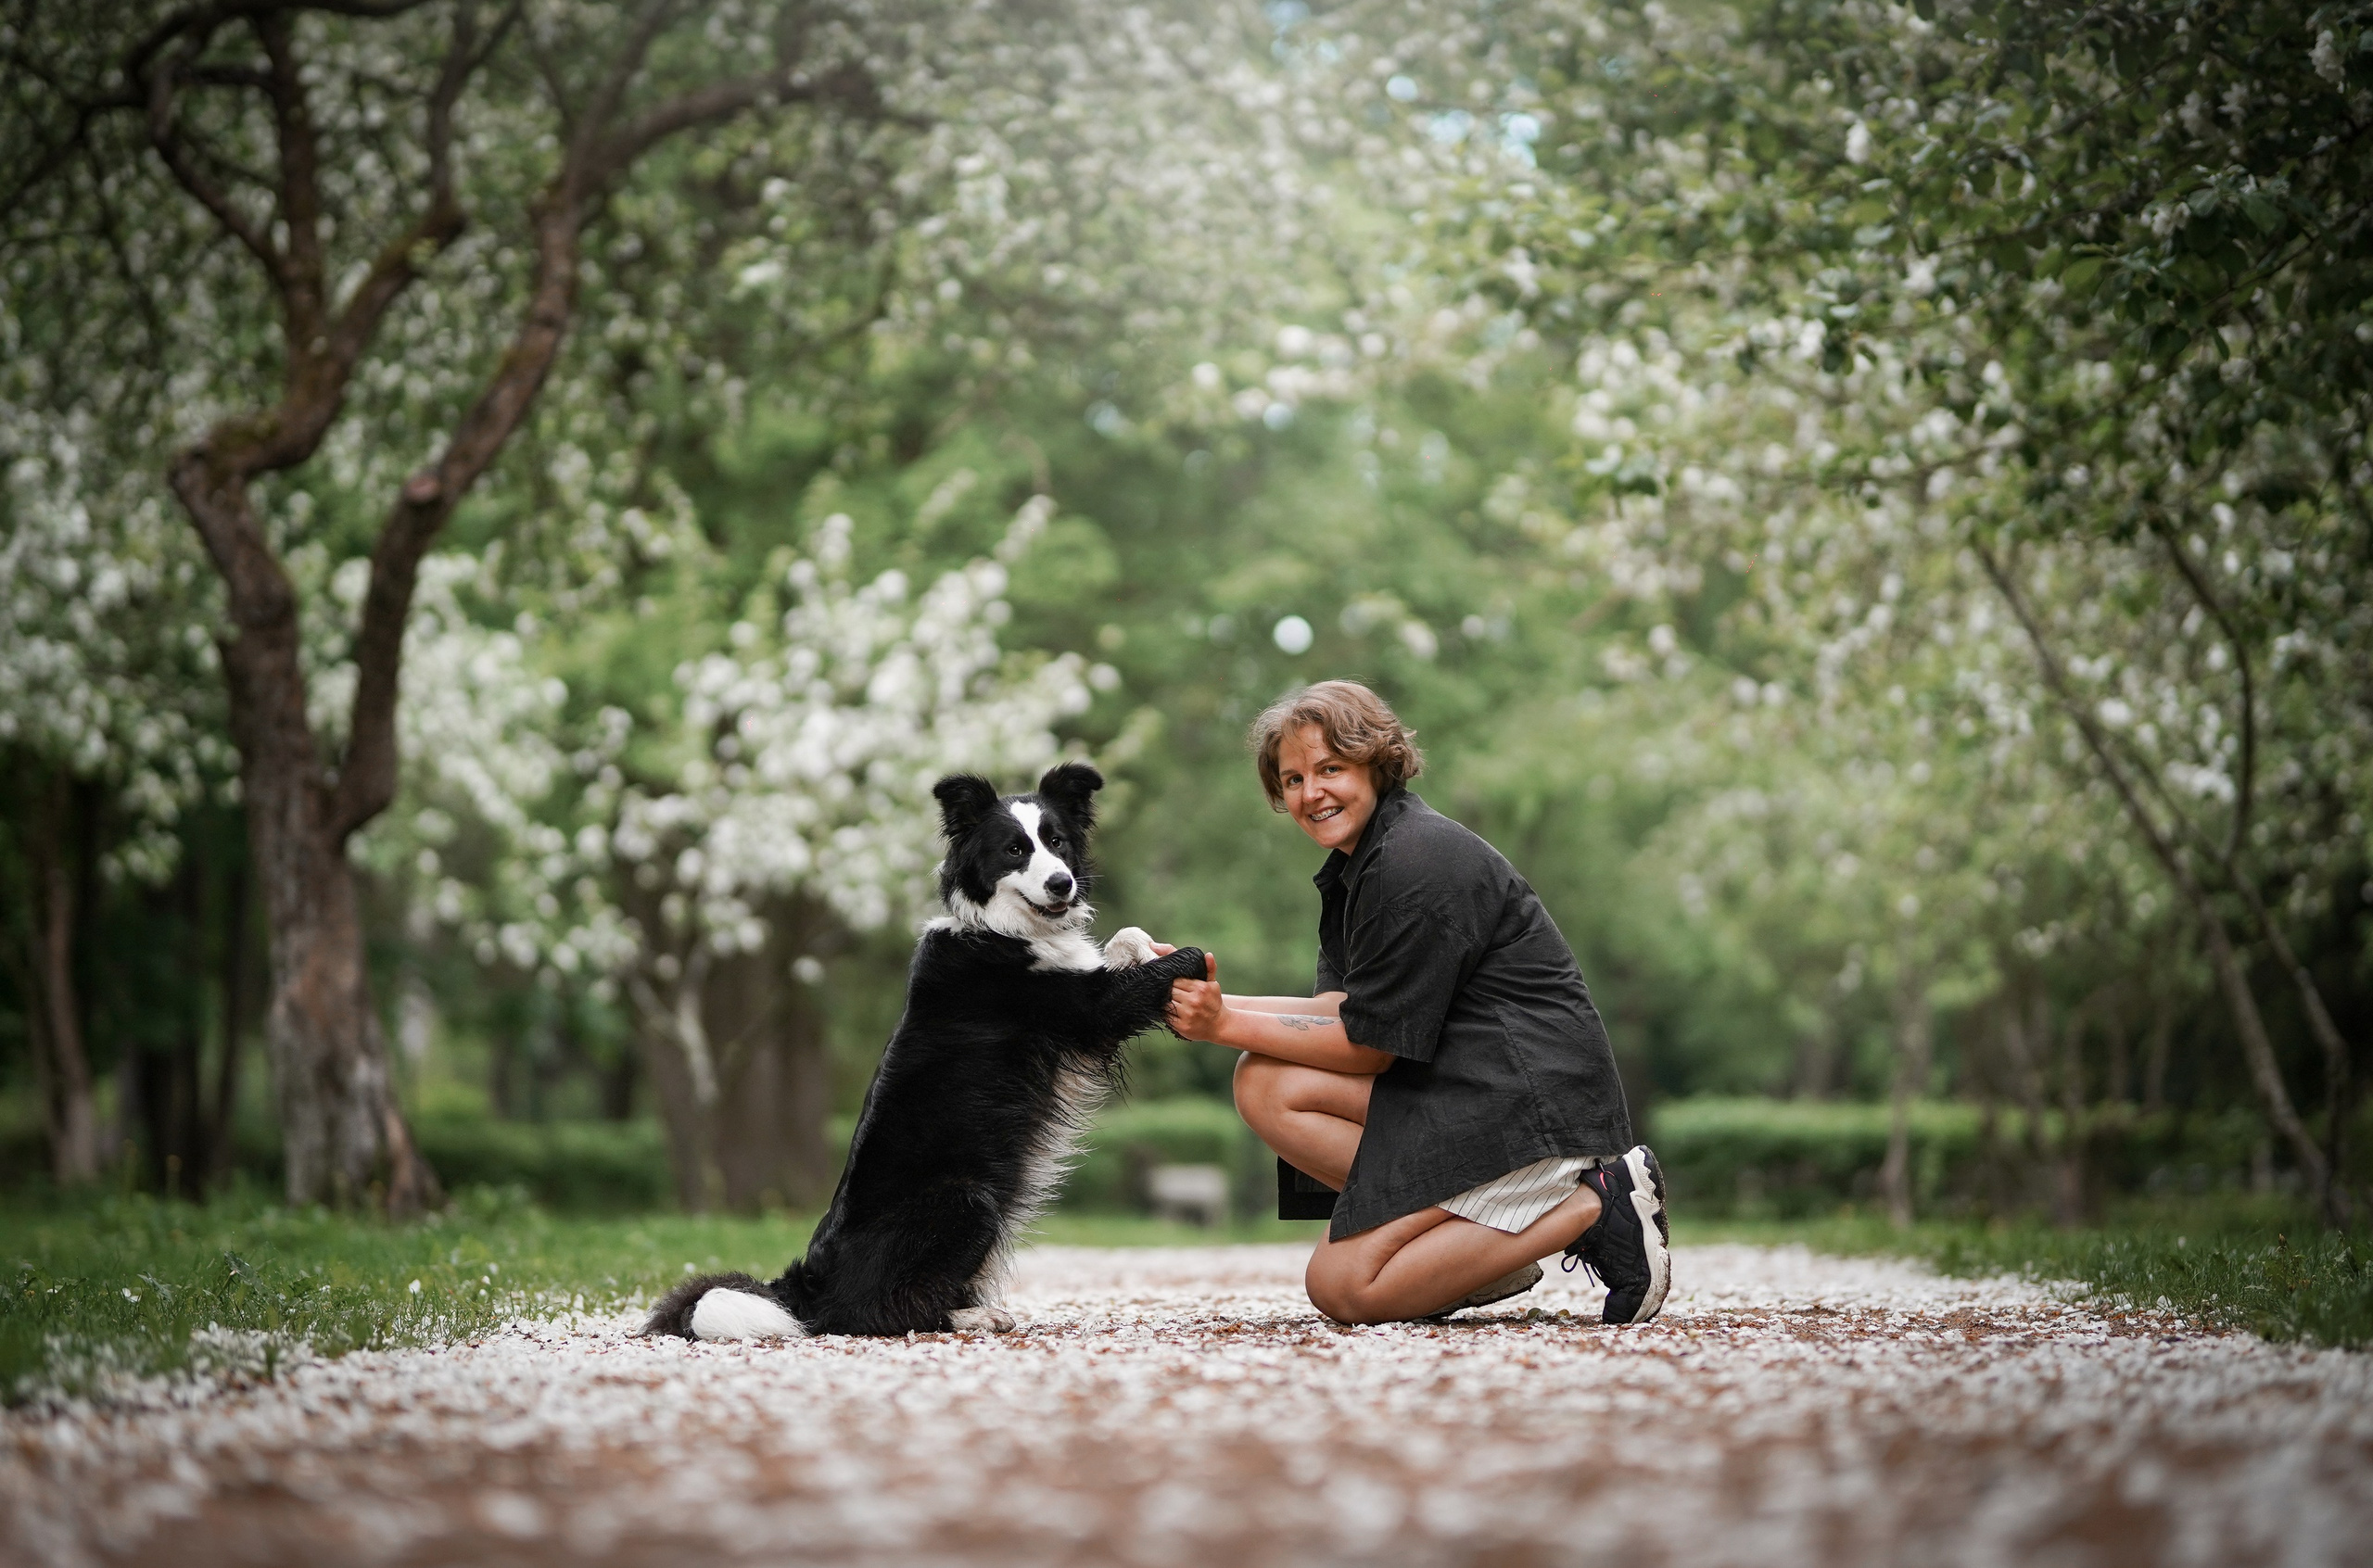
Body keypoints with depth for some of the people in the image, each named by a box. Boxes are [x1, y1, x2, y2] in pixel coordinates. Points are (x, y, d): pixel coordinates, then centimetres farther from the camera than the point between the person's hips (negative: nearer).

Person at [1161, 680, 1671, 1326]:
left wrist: (1226, 1025, -11)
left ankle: (1593, 1206, -9)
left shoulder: (1416, 863, -17)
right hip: (1463, 1085, 10)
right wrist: (1209, 1001, -6)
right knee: (1266, 1086, -3)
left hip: (1534, 1099, -10)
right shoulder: (1353, 865, 15)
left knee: (1343, 1287, -13)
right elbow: (1340, 1007, 6)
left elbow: (1369, 1045, -15)